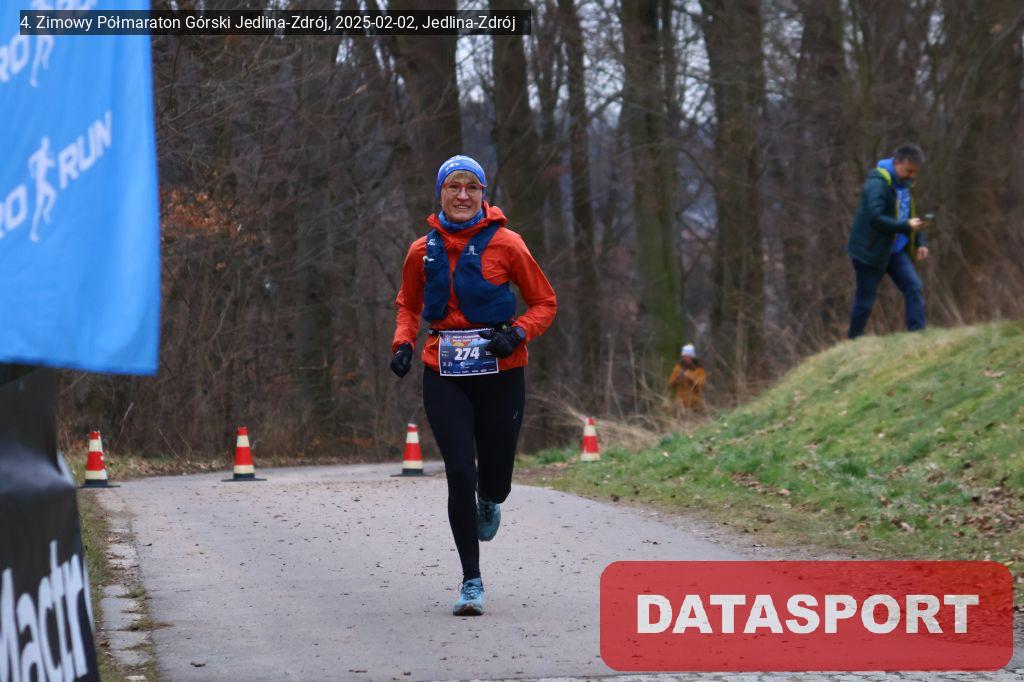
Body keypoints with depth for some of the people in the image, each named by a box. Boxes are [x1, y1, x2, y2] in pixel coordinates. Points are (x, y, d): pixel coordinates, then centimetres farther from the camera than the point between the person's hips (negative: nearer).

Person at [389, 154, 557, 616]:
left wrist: (517, 333, -15)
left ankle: (488, 504, 45)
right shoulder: (423, 251, 5)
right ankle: (471, 581, 0)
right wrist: (403, 342, 2)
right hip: (444, 374, 1)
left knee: (494, 479, 3)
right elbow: (408, 305, 22)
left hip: (500, 373, -1)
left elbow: (545, 302, 4)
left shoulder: (505, 244, -4)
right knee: (460, 472, -10)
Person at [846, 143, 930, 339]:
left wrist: (920, 242, 8)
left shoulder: (903, 184, 9)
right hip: (871, 251, -7)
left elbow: (910, 216, 20)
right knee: (865, 300, 2)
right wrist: (906, 226, -31)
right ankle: (854, 341, 16)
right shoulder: (877, 184, -20)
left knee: (914, 287, -7)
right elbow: (876, 218, -30)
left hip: (895, 251, 7)